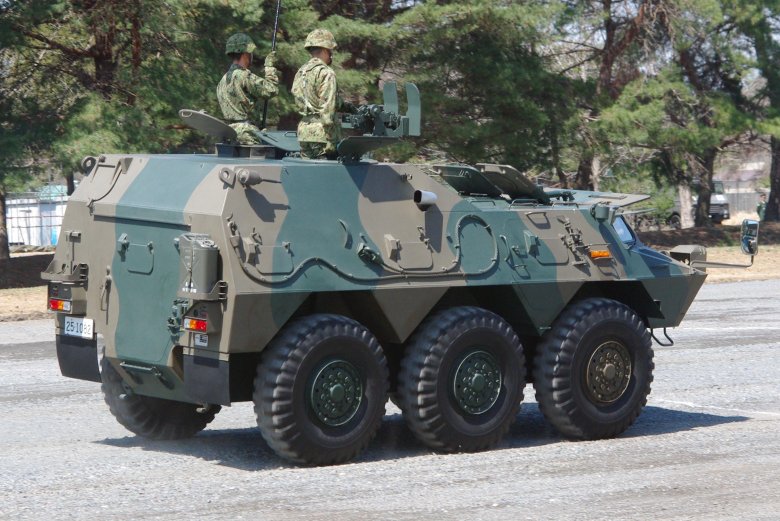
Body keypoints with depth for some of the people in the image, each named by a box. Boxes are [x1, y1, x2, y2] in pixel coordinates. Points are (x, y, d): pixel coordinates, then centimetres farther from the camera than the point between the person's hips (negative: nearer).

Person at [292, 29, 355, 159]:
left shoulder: (301, 72, 16)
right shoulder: (326, 73, -10)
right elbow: (327, 108, -17)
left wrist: (343, 105, 19)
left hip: (303, 132, 8)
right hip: (321, 134, -8)